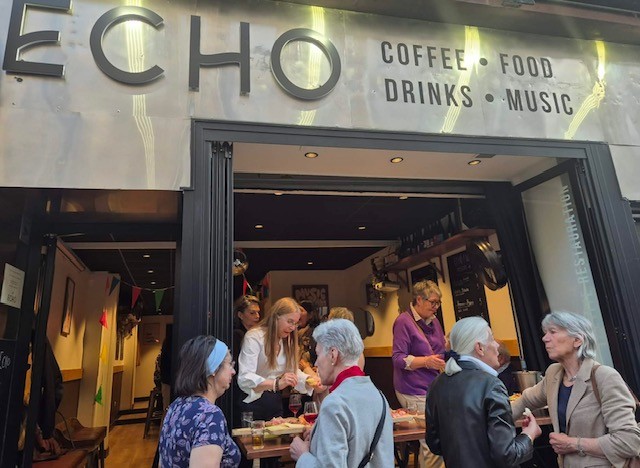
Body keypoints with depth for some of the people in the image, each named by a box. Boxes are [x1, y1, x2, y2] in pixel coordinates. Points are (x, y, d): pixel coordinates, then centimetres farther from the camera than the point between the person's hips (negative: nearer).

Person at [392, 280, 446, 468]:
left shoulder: (433, 321, 12)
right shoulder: (404, 321, -10)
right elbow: (398, 358, -14)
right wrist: (426, 361, -24)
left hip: (434, 387, 7)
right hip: (415, 392, -7)